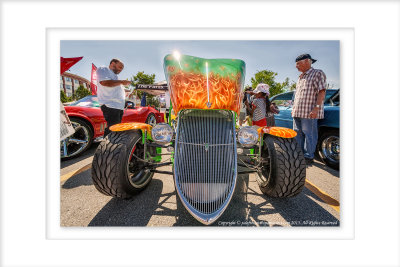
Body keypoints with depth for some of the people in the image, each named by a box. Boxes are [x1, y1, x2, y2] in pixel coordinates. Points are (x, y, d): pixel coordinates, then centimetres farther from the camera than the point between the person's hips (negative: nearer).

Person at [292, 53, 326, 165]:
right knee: (297, 134, 11)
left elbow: (321, 92, -10)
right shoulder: (300, 77, 22)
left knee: (309, 135, -3)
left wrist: (316, 108, -20)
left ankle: (309, 157, 7)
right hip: (297, 112, 8)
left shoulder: (318, 73, -1)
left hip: (309, 113, -8)